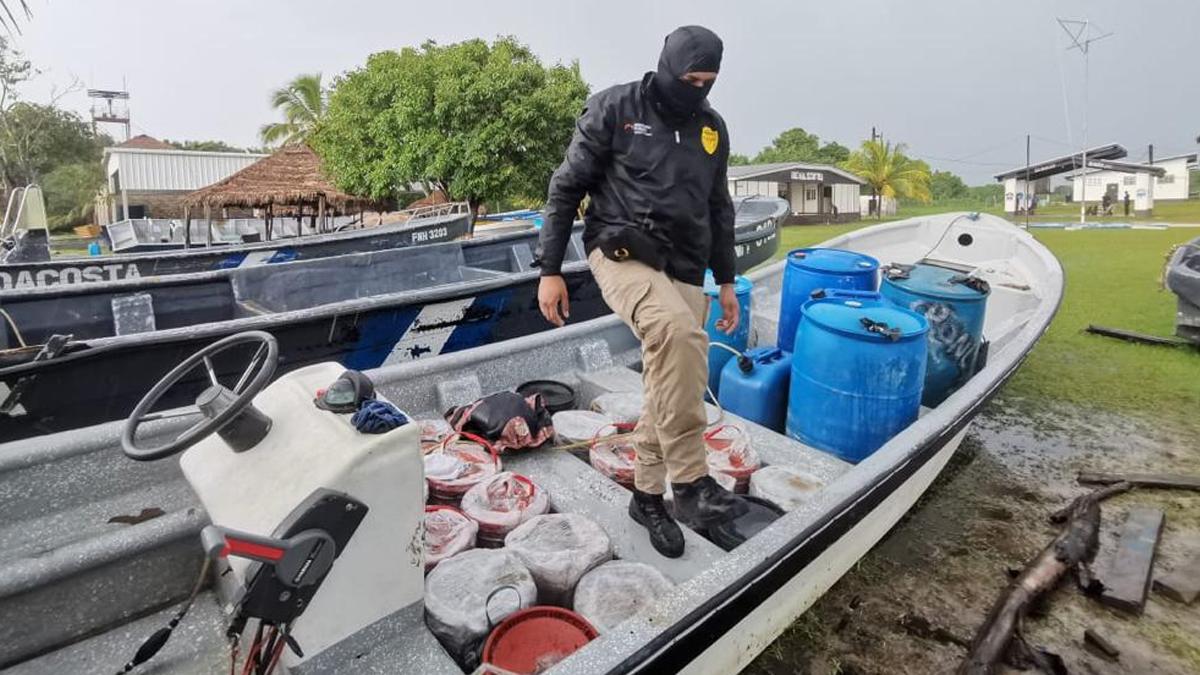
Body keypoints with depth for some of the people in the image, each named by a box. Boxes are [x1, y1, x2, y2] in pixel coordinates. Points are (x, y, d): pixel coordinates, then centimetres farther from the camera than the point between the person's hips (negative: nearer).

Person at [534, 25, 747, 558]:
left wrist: (726, 281, 19)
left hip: (683, 272, 6)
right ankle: (690, 482, -23)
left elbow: (719, 209, 22)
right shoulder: (614, 108, -2)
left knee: (671, 385, 4)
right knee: (679, 334, -35)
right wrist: (549, 270, -7)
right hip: (622, 255, -5)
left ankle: (648, 495, 24)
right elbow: (567, 188, -2)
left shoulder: (712, 127, 14)